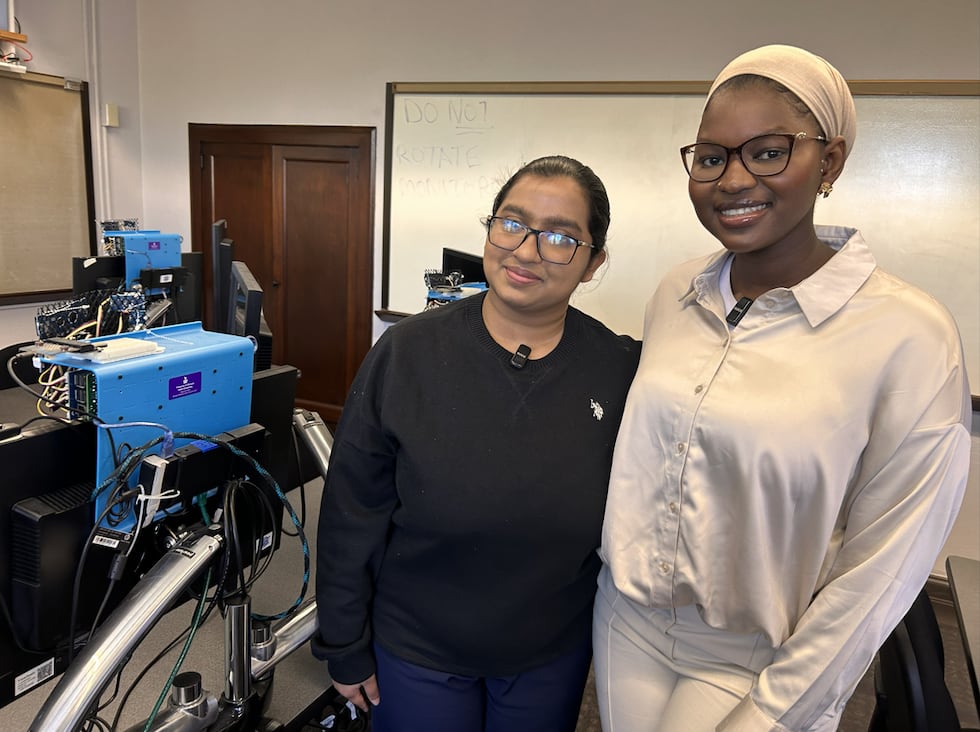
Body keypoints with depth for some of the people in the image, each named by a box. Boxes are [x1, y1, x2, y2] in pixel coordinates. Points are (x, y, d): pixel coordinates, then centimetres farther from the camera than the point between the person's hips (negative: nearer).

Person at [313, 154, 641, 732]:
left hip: (554, 657, 2)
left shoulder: (621, 371, -12)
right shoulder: (407, 353, -16)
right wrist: (346, 649, -3)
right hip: (413, 650, -1)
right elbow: (353, 511, -9)